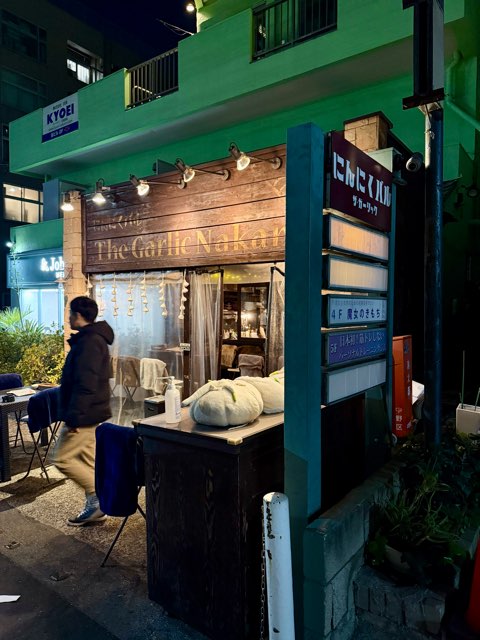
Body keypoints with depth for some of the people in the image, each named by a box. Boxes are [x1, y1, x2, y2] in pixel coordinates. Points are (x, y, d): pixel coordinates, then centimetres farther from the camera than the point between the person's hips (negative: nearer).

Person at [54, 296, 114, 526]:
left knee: (62, 459, -2)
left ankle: (101, 496, 2)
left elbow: (86, 384, -27)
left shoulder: (89, 342, -20)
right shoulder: (92, 338, 14)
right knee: (87, 460, 14)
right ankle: (94, 506, 22)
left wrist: (74, 416, -25)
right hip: (90, 412, 10)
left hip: (84, 414, -10)